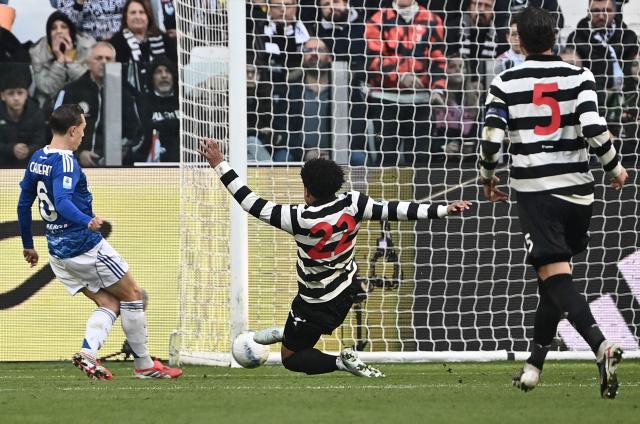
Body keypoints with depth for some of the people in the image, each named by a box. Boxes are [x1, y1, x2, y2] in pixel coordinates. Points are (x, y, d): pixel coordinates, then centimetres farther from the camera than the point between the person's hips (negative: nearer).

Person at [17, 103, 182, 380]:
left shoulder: (37, 159, 8)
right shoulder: (65, 162, -19)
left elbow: (24, 204, 15)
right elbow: (62, 201, -35)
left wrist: (28, 245, 24)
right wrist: (87, 221, -50)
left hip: (59, 252, 9)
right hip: (85, 246, -9)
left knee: (109, 304, 12)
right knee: (132, 294, 8)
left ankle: (88, 353, -11)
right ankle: (144, 365, 12)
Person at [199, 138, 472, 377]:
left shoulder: (302, 219, -33)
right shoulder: (352, 204, -20)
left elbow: (254, 205, -31)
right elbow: (394, 211, -17)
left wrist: (220, 165, -28)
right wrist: (443, 210, -10)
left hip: (318, 306, -6)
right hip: (347, 290, 6)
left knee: (290, 359, 10)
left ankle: (341, 362, -10)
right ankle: (288, 333, 57)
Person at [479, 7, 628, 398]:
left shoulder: (505, 84, 0)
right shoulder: (579, 77, 1)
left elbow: (492, 138, -4)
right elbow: (594, 127, -12)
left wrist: (487, 175, 15)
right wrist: (614, 166, 4)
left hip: (534, 188, -2)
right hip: (577, 189, 2)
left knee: (556, 277, -10)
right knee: (553, 280, 17)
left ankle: (600, 344, -33)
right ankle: (535, 364, 22)